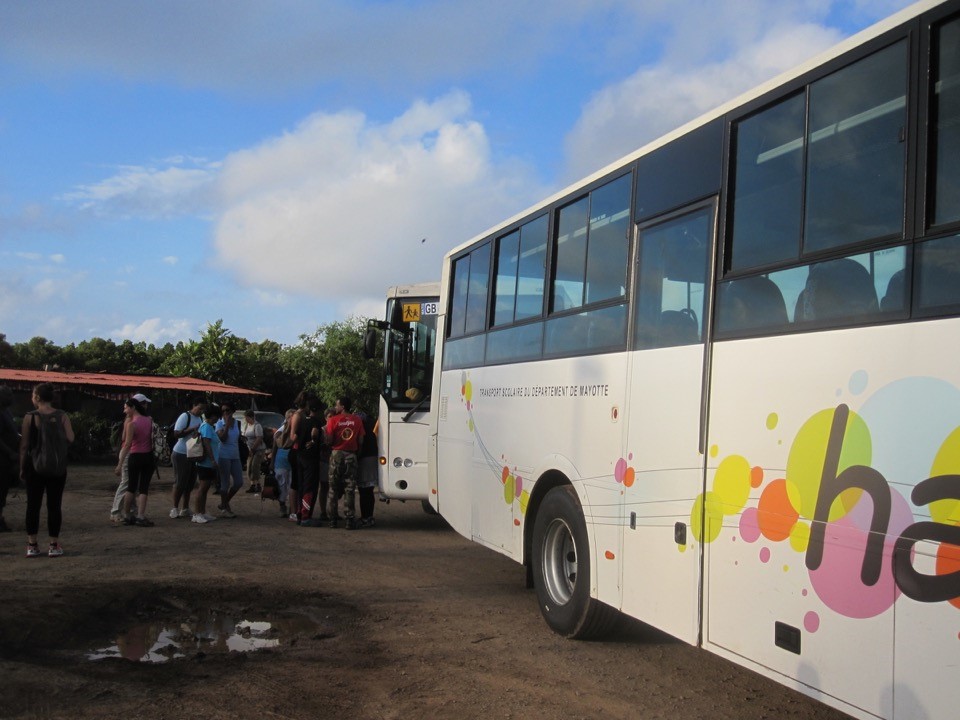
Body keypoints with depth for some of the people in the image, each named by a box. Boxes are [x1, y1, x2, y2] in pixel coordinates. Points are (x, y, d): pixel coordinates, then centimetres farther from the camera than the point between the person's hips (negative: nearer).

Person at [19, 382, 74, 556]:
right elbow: (70, 438, -8)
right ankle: (54, 545, 6)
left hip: (34, 467, -1)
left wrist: (22, 468, 3)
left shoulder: (30, 417, -6)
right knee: (54, 505, 5)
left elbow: (24, 445, -4)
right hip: (57, 468, 1)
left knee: (33, 505, 8)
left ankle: (32, 545, 10)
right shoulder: (62, 416, -4)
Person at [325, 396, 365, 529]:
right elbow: (361, 440, 1)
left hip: (337, 454, -1)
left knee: (333, 488, 10)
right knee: (349, 489, 4)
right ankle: (349, 520, -1)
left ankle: (333, 518, 11)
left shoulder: (333, 420, -6)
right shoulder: (357, 420, 0)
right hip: (351, 456, 1)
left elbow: (329, 440, -7)